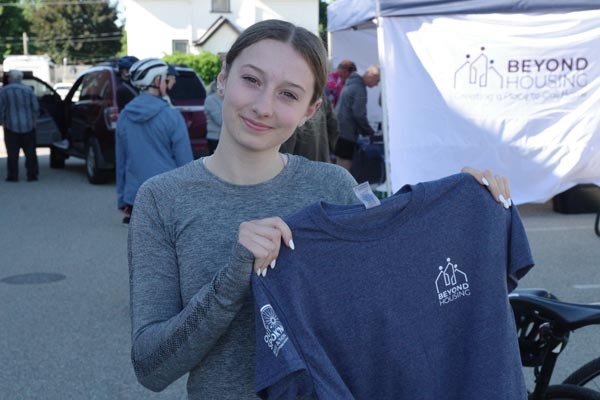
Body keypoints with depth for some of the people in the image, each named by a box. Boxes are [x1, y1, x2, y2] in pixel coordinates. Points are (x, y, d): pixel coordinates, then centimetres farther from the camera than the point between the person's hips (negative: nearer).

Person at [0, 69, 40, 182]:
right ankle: (32, 174, 8)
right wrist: (34, 119, 16)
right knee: (30, 152, 8)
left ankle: (13, 176, 4)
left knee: (12, 153, 3)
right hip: (28, 126, 2)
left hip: (11, 126, -2)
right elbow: (35, 106, 2)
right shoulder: (28, 89, 0)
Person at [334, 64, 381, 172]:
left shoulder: (351, 84, 16)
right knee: (346, 164, -6)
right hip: (347, 132, -10)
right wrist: (370, 132, -6)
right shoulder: (359, 89, -16)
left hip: (339, 130, 10)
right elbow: (359, 114, -19)